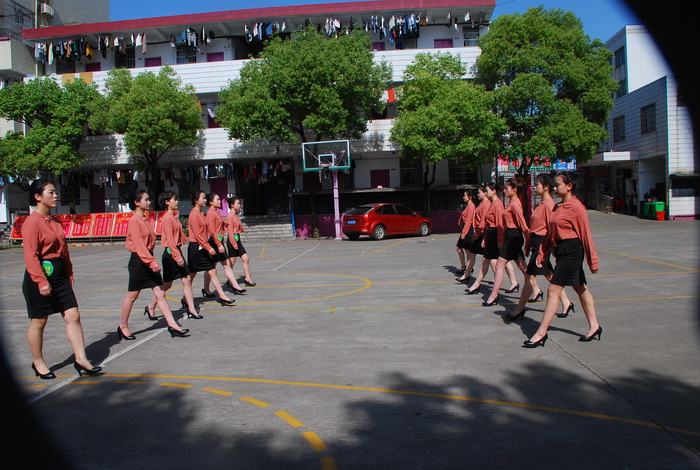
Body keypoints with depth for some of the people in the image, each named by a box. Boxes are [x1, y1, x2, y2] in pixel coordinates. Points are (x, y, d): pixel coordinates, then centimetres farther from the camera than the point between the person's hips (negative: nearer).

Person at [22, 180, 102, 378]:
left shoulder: (55, 221, 12)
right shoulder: (32, 223, -13)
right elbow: (31, 256, -19)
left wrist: (69, 273, 14)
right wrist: (41, 281, -24)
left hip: (59, 276, 8)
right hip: (39, 278, -8)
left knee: (73, 315, 1)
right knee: (39, 322, 7)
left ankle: (80, 359, 5)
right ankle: (38, 362, 24)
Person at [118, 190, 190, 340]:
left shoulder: (146, 220, 12)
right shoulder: (134, 221, -14)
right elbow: (139, 245, -21)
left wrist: (152, 261, 14)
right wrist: (152, 262, -27)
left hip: (149, 259, 8)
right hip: (138, 261, -8)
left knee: (160, 294, 3)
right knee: (132, 296, 5)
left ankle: (172, 325, 2)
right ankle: (123, 327, 21)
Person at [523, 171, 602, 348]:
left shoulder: (576, 207, -14)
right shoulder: (557, 207, 12)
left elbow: (586, 234, -14)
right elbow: (550, 233, 15)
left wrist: (592, 260, -12)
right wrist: (541, 254, 11)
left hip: (572, 251, -9)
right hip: (562, 251, 9)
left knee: (553, 291, -9)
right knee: (580, 289, 17)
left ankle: (541, 333, -4)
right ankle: (594, 327, 29)